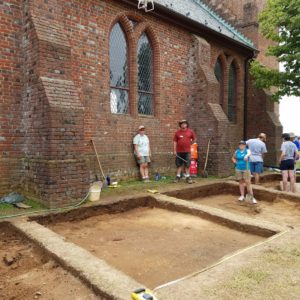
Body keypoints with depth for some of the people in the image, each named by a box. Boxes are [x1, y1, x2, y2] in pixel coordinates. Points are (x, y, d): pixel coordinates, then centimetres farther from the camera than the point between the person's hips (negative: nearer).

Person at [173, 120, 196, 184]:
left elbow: (194, 139, 15)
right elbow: (175, 141, 3)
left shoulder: (190, 131, 2)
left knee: (187, 164, 3)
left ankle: (188, 177, 12)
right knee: (179, 164, 7)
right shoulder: (177, 132, 3)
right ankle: (178, 176, 15)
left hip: (187, 151, 0)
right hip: (179, 151, 1)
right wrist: (174, 150, -1)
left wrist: (189, 144, 12)